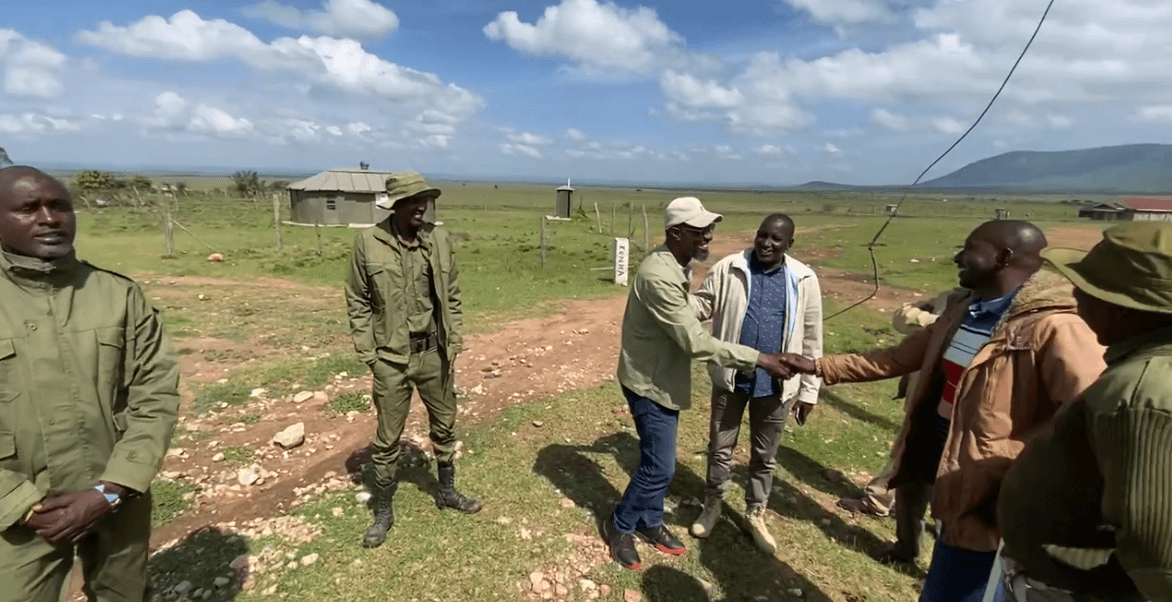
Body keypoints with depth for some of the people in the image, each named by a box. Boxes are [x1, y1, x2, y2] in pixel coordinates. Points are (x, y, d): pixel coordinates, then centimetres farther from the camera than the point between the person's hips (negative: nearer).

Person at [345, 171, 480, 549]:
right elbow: (358, 303, -4)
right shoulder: (368, 243, -10)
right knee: (388, 439, 10)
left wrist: (454, 342, 3)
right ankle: (383, 512, 31)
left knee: (444, 426, 17)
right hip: (391, 358, -3)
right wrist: (368, 354, -7)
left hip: (434, 353, 3)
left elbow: (452, 295, 5)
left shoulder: (439, 239, -2)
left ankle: (447, 492, 40)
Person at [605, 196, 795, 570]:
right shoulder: (659, 276, -30)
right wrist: (758, 359, -26)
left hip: (663, 378, 9)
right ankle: (620, 526, 23)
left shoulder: (677, 266, 3)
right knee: (659, 466, 1)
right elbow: (696, 342, -30)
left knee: (658, 461, 19)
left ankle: (649, 522, 38)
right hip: (649, 383, -9)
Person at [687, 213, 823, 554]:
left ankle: (755, 515, 39)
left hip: (776, 385, 1)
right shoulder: (728, 269, -7)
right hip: (731, 378, 0)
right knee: (720, 448, 15)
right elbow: (702, 306, -2)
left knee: (764, 456, 18)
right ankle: (712, 505, 38)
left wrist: (809, 389, 3)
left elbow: (811, 339, 1)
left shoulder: (804, 281, -4)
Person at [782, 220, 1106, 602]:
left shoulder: (1052, 328, -21)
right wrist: (821, 367, 13)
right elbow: (899, 357, 14)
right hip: (956, 486, 8)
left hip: (987, 504, -8)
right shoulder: (961, 313, 7)